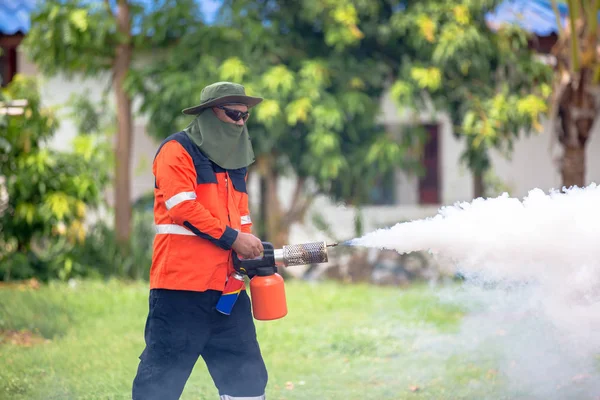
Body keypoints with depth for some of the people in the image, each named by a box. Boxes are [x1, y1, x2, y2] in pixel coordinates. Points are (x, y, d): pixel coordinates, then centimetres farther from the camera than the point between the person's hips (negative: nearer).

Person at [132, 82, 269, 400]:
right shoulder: (177, 151, -4)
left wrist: (251, 251, 5)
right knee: (163, 373, -6)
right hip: (182, 283, -8)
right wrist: (232, 239, -14)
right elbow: (183, 208, -15)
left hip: (227, 286, 8)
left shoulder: (236, 161, 20)